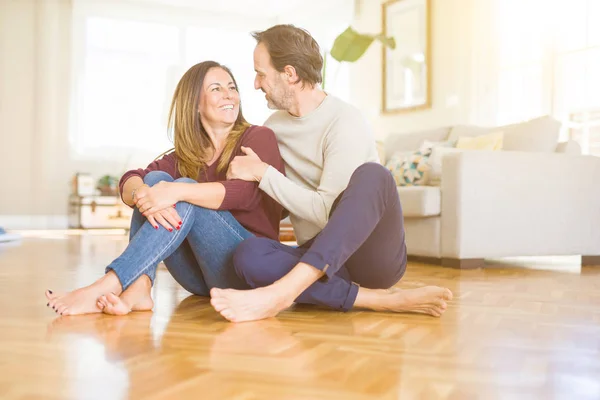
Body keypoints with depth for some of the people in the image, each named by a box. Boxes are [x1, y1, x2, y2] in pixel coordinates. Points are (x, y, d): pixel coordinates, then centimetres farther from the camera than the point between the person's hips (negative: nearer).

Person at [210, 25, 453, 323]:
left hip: (373, 256, -4)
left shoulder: (344, 122, -10)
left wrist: (262, 173, -14)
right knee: (249, 254, -27)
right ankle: (380, 300, -29)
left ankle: (280, 293, -44)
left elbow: (325, 211, -18)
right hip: (317, 258, 5)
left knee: (372, 176, -34)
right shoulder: (274, 125, 11)